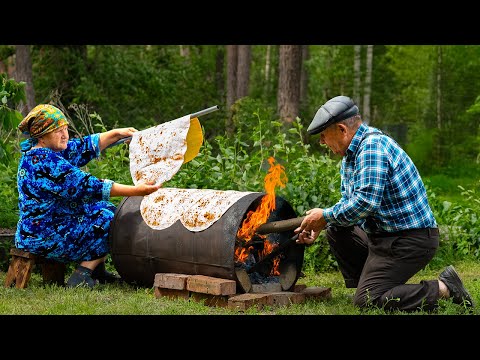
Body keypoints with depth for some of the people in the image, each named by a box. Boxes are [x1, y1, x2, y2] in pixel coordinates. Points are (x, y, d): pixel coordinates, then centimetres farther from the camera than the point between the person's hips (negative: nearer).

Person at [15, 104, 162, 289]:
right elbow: (86, 186, -26)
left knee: (106, 208, 20)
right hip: (44, 239, -11)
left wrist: (117, 134, 5)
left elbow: (85, 146, 15)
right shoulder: (45, 162, -24)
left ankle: (97, 271, 18)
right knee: (107, 219, -6)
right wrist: (136, 191, -26)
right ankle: (83, 273, -6)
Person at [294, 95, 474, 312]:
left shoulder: (373, 145, -18)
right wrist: (318, 225, 5)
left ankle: (443, 289, -8)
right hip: (384, 235, 10)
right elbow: (348, 202, 20)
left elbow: (366, 202, -28)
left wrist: (326, 216, -15)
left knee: (366, 302, -14)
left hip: (410, 240, -10)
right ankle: (365, 287, 10)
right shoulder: (351, 154, 14)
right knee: (335, 231, 15)